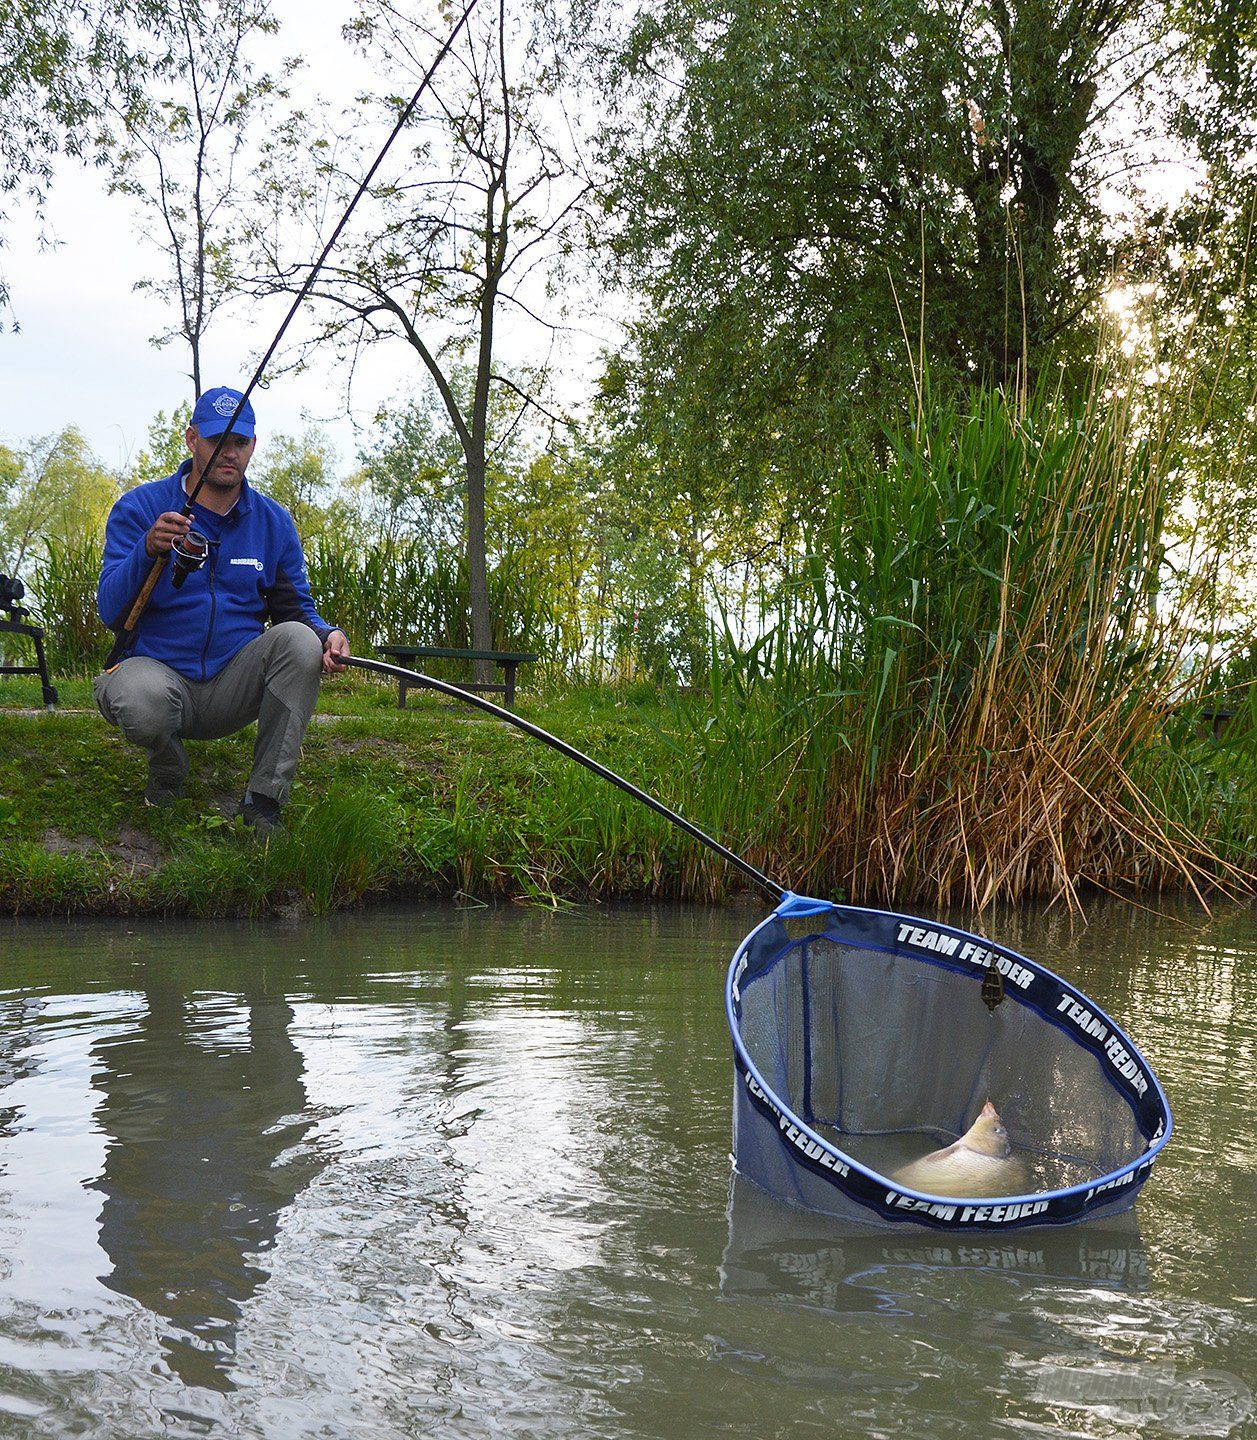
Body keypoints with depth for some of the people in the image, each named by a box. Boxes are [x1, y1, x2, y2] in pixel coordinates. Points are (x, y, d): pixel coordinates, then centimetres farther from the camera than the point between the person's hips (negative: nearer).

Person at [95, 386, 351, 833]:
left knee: (298, 637, -26)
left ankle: (263, 802, -17)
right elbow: (111, 613, -12)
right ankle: (167, 769, 2)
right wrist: (149, 549, -31)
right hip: (156, 667, -3)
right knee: (144, 698, -39)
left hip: (232, 688, 3)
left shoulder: (272, 522, 6)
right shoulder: (139, 508, -4)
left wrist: (327, 635, -18)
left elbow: (296, 608, 7)